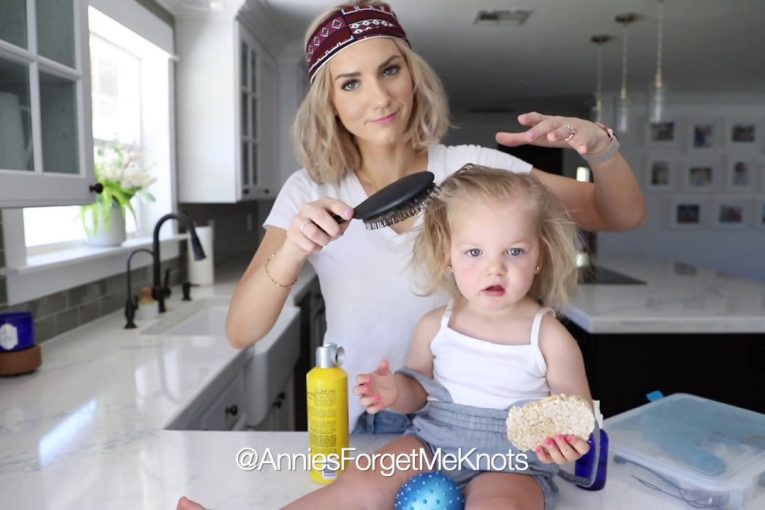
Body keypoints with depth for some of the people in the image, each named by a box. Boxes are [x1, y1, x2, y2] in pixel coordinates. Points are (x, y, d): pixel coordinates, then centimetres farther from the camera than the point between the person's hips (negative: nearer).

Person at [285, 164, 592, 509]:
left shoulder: (550, 338, -8)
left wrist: (568, 440, -21)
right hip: (432, 443, 3)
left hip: (511, 461, -2)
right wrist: (397, 393, -10)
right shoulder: (435, 325, 0)